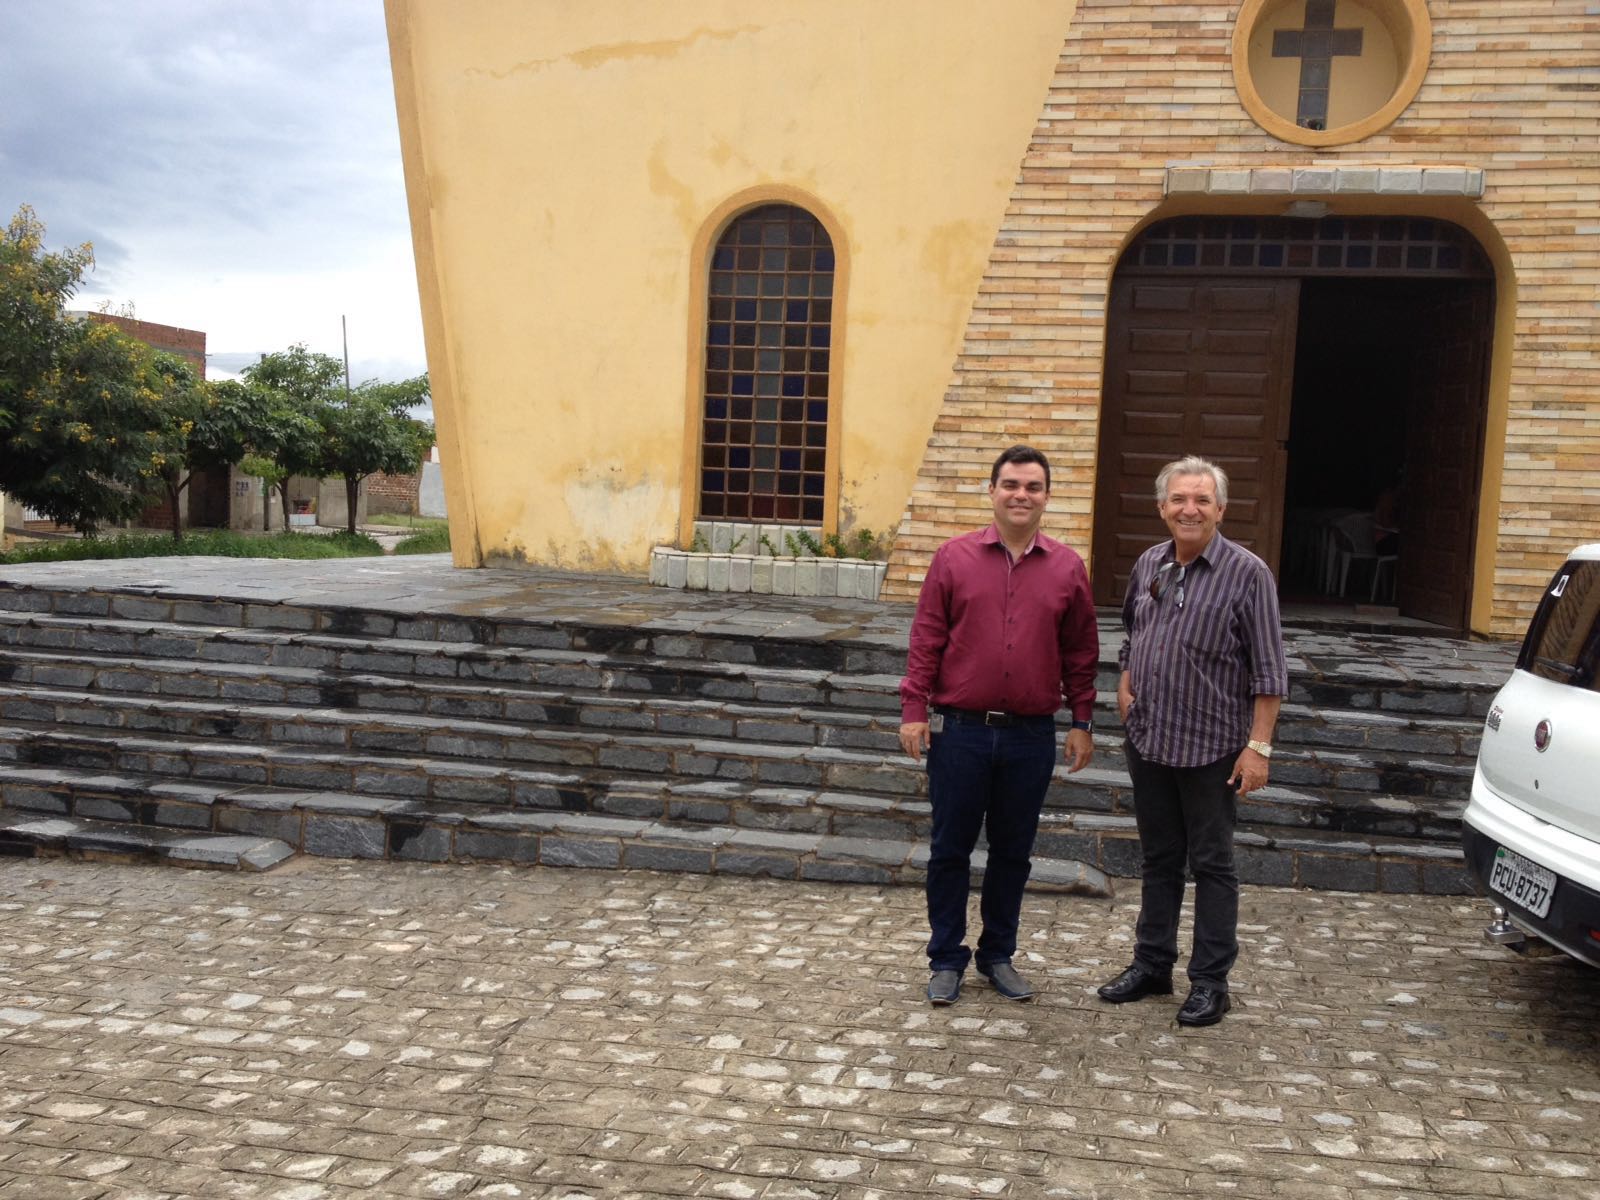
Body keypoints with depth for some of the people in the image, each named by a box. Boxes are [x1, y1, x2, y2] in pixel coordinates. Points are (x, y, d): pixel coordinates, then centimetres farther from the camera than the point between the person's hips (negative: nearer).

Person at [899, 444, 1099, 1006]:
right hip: (960, 731, -1)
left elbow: (1081, 652, 8)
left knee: (1012, 852, 13)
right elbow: (926, 638, 0)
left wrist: (1082, 721, 7)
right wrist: (914, 708, -5)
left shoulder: (1068, 568, 3)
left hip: (1031, 737, 2)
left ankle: (999, 954, 29)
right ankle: (946, 959, 22)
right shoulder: (954, 557, -1)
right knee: (950, 849, 7)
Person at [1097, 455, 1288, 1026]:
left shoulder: (1247, 574, -11)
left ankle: (1210, 981, 16)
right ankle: (1151, 964, 28)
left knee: (1212, 865, 5)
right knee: (1159, 859, 16)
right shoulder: (1148, 564, 7)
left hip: (1211, 747, -5)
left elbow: (1268, 672, -11)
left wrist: (1259, 746, -15)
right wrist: (1124, 686, 7)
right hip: (1148, 739, 6)